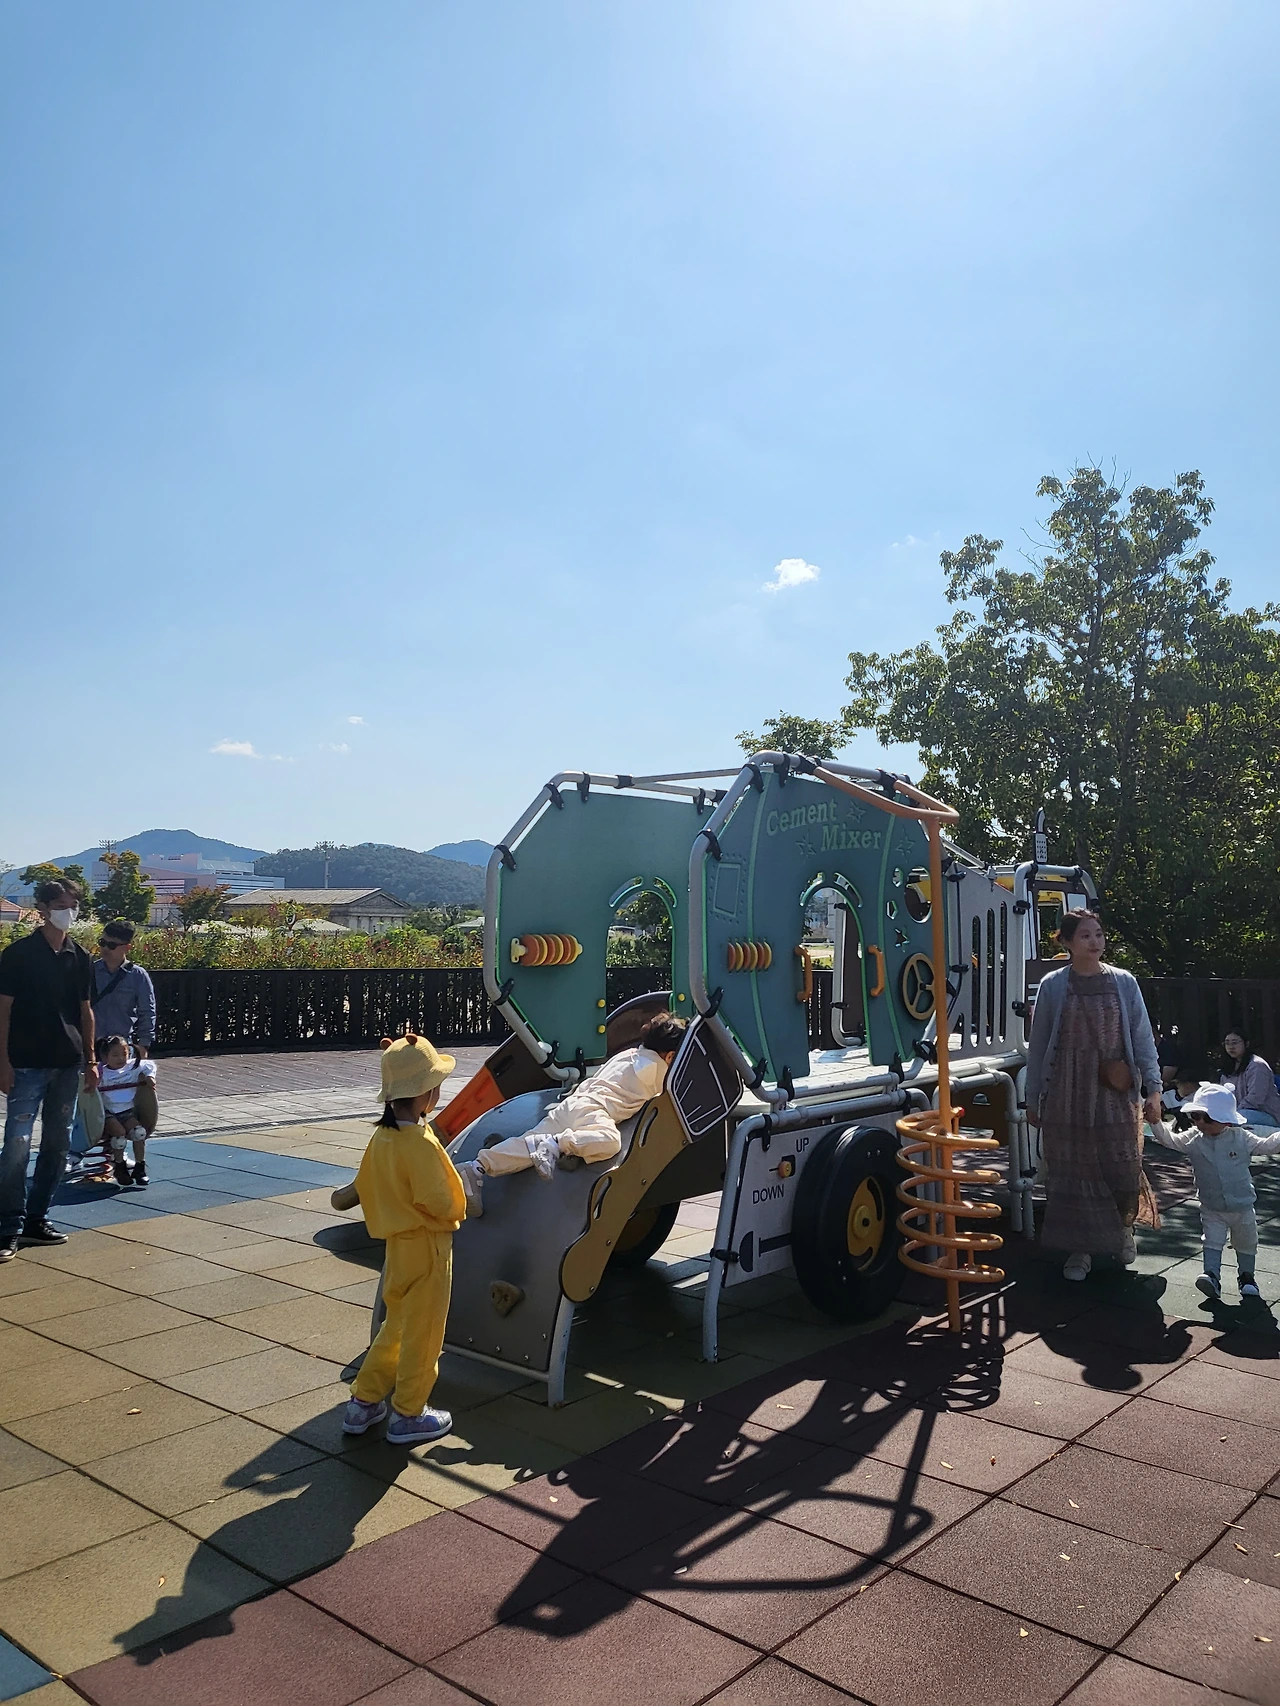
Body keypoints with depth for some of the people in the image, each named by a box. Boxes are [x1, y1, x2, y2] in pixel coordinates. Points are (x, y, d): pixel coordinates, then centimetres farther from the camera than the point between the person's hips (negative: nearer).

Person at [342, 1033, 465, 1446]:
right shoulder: (421, 1144, -26)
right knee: (422, 1333, 7)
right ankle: (409, 1416, 19)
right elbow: (444, 1203, -24)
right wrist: (459, 1207, -3)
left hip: (397, 1243, 8)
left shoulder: (382, 1137, -1)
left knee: (397, 1326, 22)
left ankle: (363, 1403, 29)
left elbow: (365, 1187, 9)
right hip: (427, 1246, -8)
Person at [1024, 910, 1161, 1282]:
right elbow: (1038, 1045, 3)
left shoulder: (1123, 982, 2)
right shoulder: (1053, 986, -1)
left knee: (1124, 1167, 4)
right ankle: (1080, 1248, 21)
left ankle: (1122, 1226, 35)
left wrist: (1153, 1088, -5)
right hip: (1069, 1094, -1)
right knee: (1074, 1170, 5)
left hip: (1117, 1093, 1)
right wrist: (1033, 1099, 4)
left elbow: (1142, 1038, 3)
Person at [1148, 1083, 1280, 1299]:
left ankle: (1246, 1276, 35)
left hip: (1243, 1207, 0)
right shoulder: (1193, 1140, -9)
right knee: (1212, 1241, -7)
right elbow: (1169, 1139, -13)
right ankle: (1212, 1276, -8)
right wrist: (1155, 1122, -27)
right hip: (1212, 1209, 0)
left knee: (1246, 1244, 16)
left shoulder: (1241, 1138, -10)